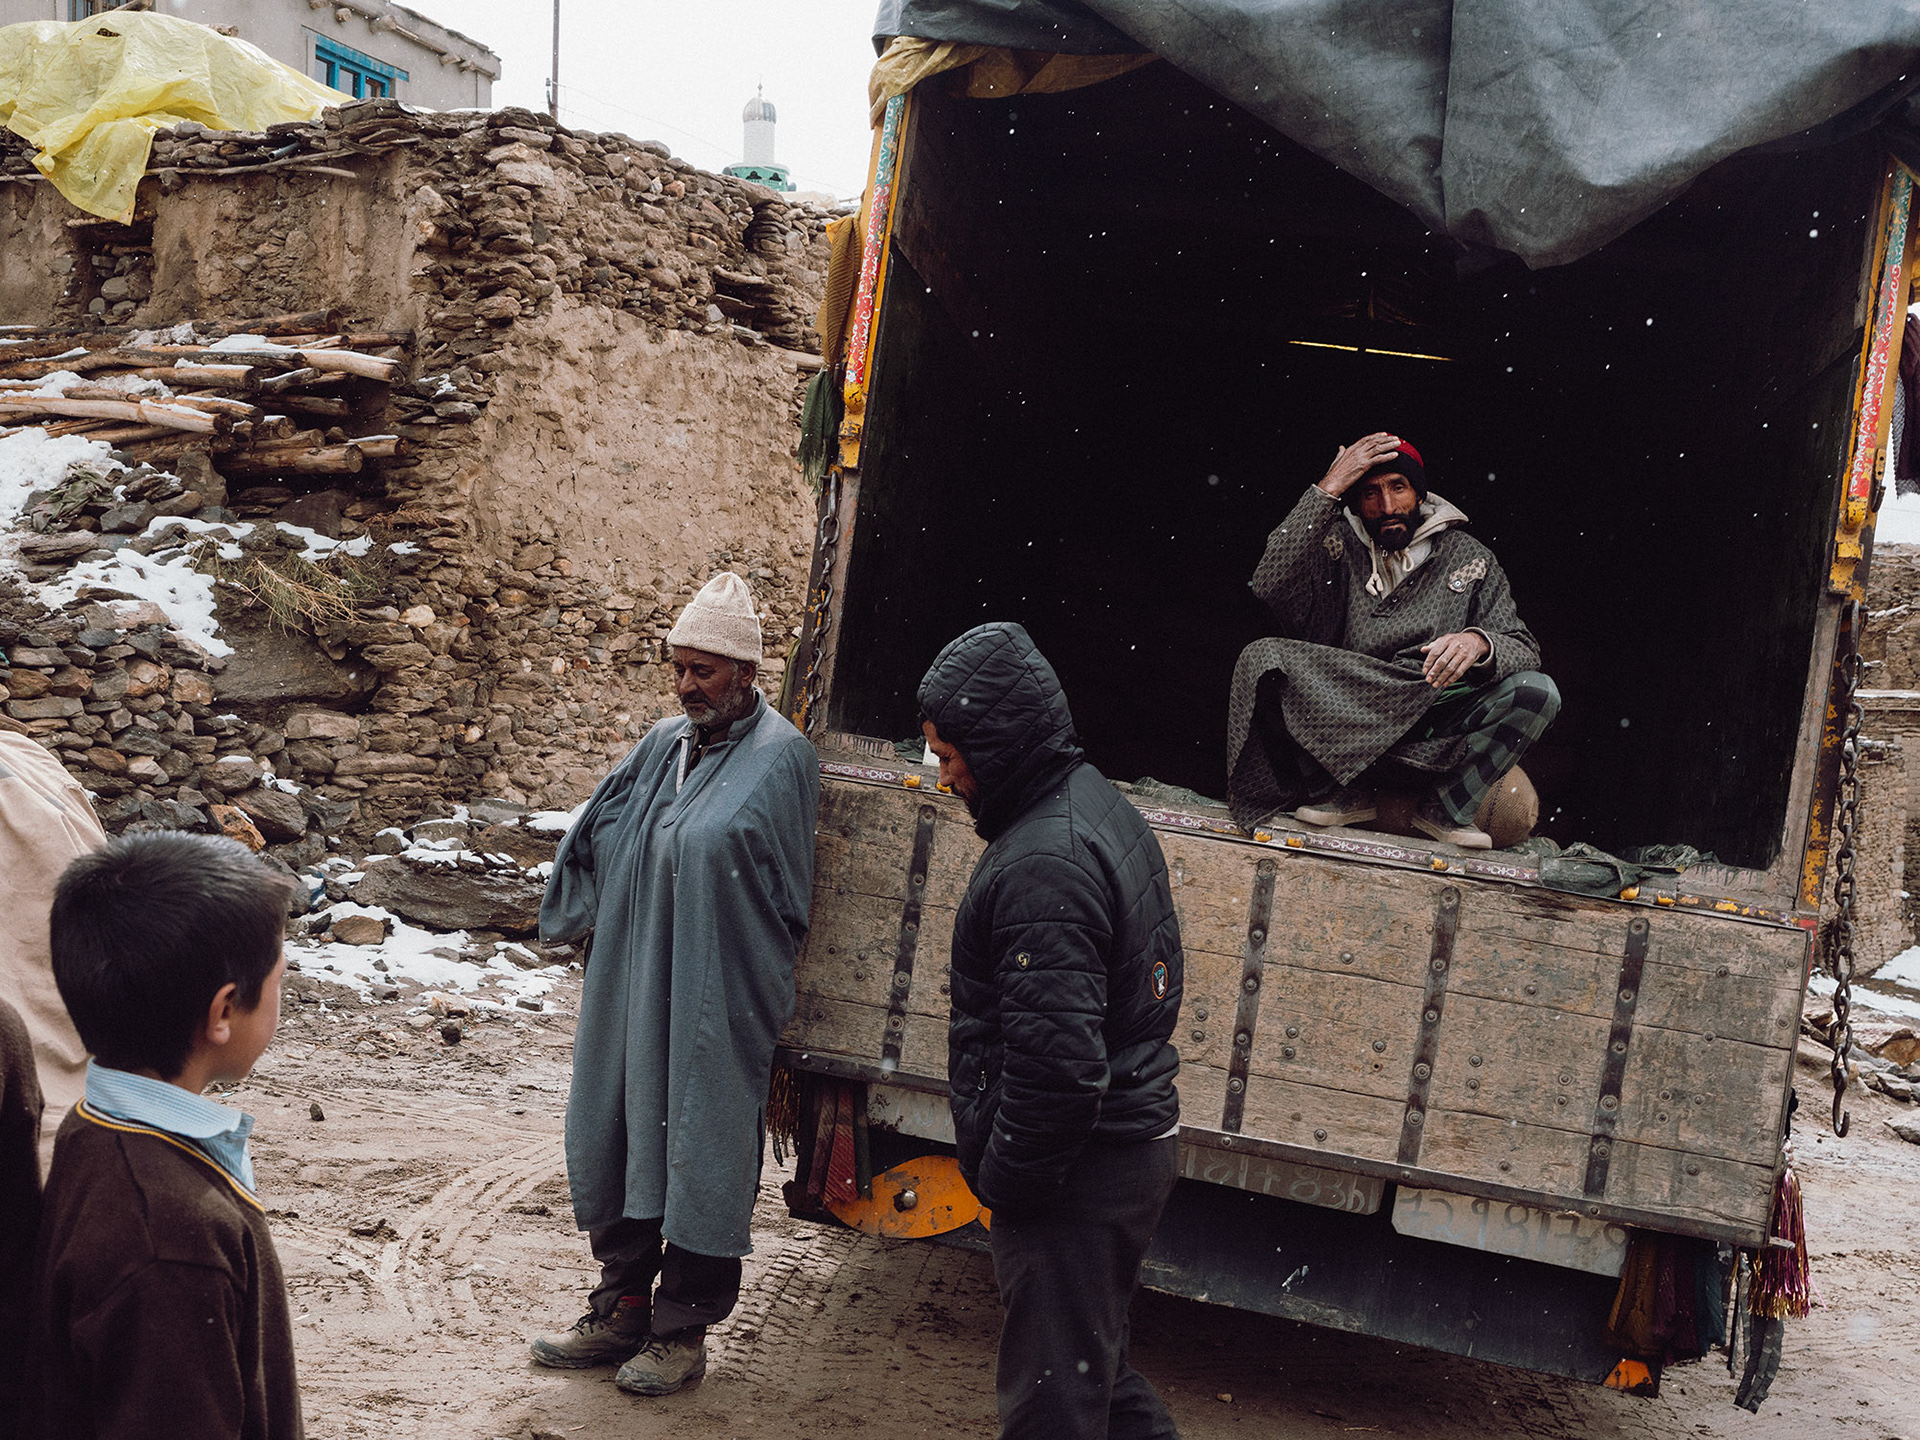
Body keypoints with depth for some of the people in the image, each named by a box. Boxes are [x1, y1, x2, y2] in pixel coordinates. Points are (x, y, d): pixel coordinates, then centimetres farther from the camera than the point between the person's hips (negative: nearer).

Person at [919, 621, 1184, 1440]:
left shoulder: (1044, 865, -24)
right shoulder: (1103, 808, 10)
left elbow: (1058, 1061, -29)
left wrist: (1005, 1179, -15)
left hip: (1076, 1174, -10)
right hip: (1139, 1138, 11)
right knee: (1097, 1367, 24)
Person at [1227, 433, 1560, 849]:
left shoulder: (1468, 558, 5)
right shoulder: (1335, 547, 2)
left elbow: (1525, 651, -1)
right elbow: (1270, 585, -18)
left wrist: (1479, 643, -26)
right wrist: (1328, 488, -17)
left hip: (1437, 736, 1)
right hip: (1338, 728, -1)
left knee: (1537, 692, -22)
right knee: (1261, 659, -26)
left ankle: (1444, 807, -6)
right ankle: (1346, 795, -10)